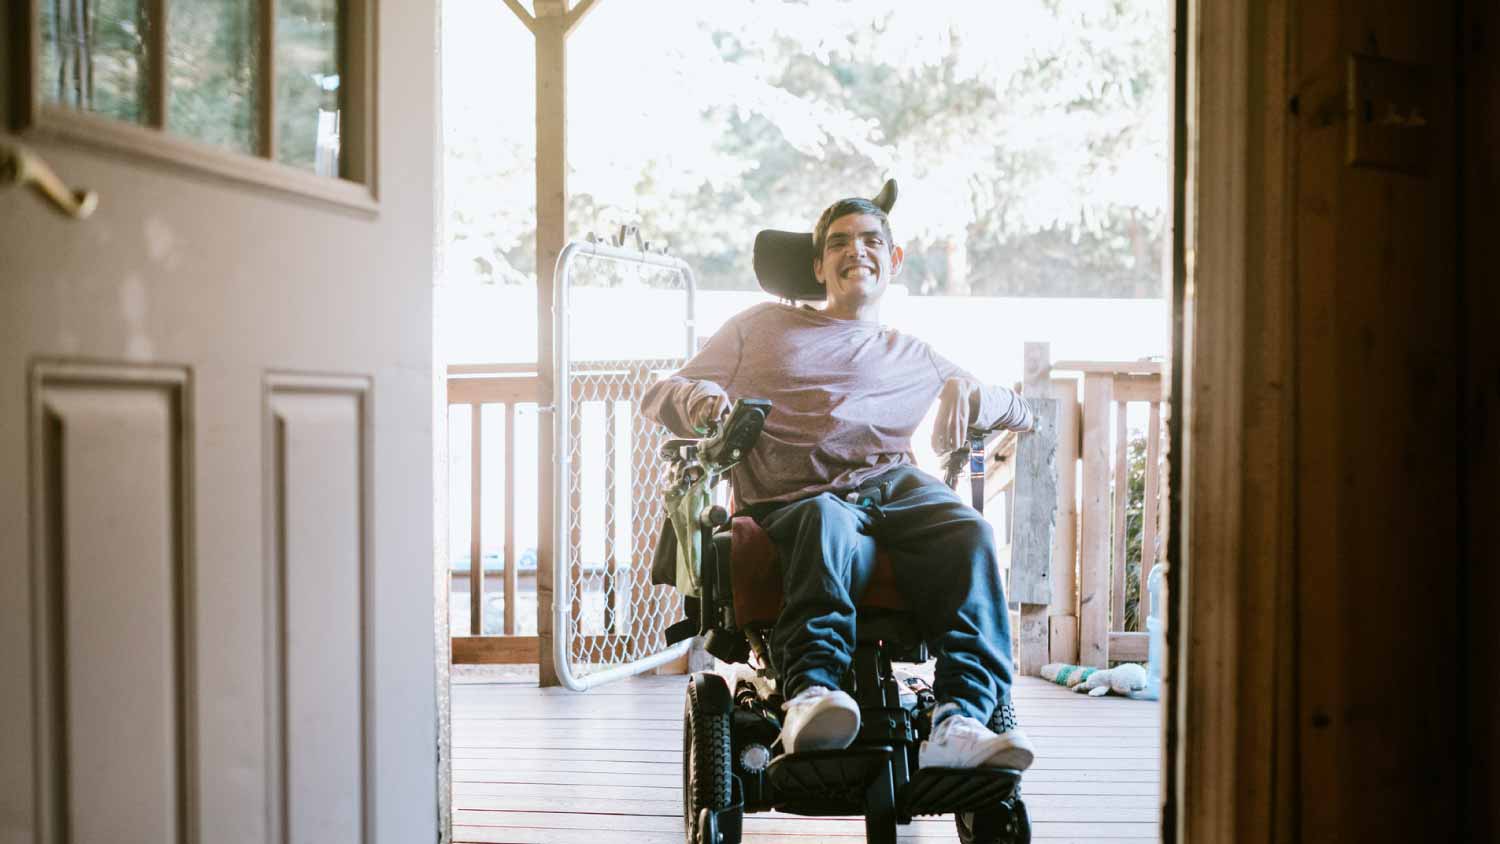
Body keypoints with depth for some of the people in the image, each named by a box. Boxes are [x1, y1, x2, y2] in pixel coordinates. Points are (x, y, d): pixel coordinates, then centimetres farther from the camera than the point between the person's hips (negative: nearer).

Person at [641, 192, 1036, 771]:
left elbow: (1020, 413, 37)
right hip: (791, 499, -2)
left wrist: (964, 389, 12)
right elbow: (660, 394, 23)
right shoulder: (764, 326, 27)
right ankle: (812, 692, -53)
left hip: (893, 482, 2)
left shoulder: (913, 356, 32)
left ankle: (961, 720, -44)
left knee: (969, 535, -31)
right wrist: (697, 398, -4)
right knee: (829, 524, -39)